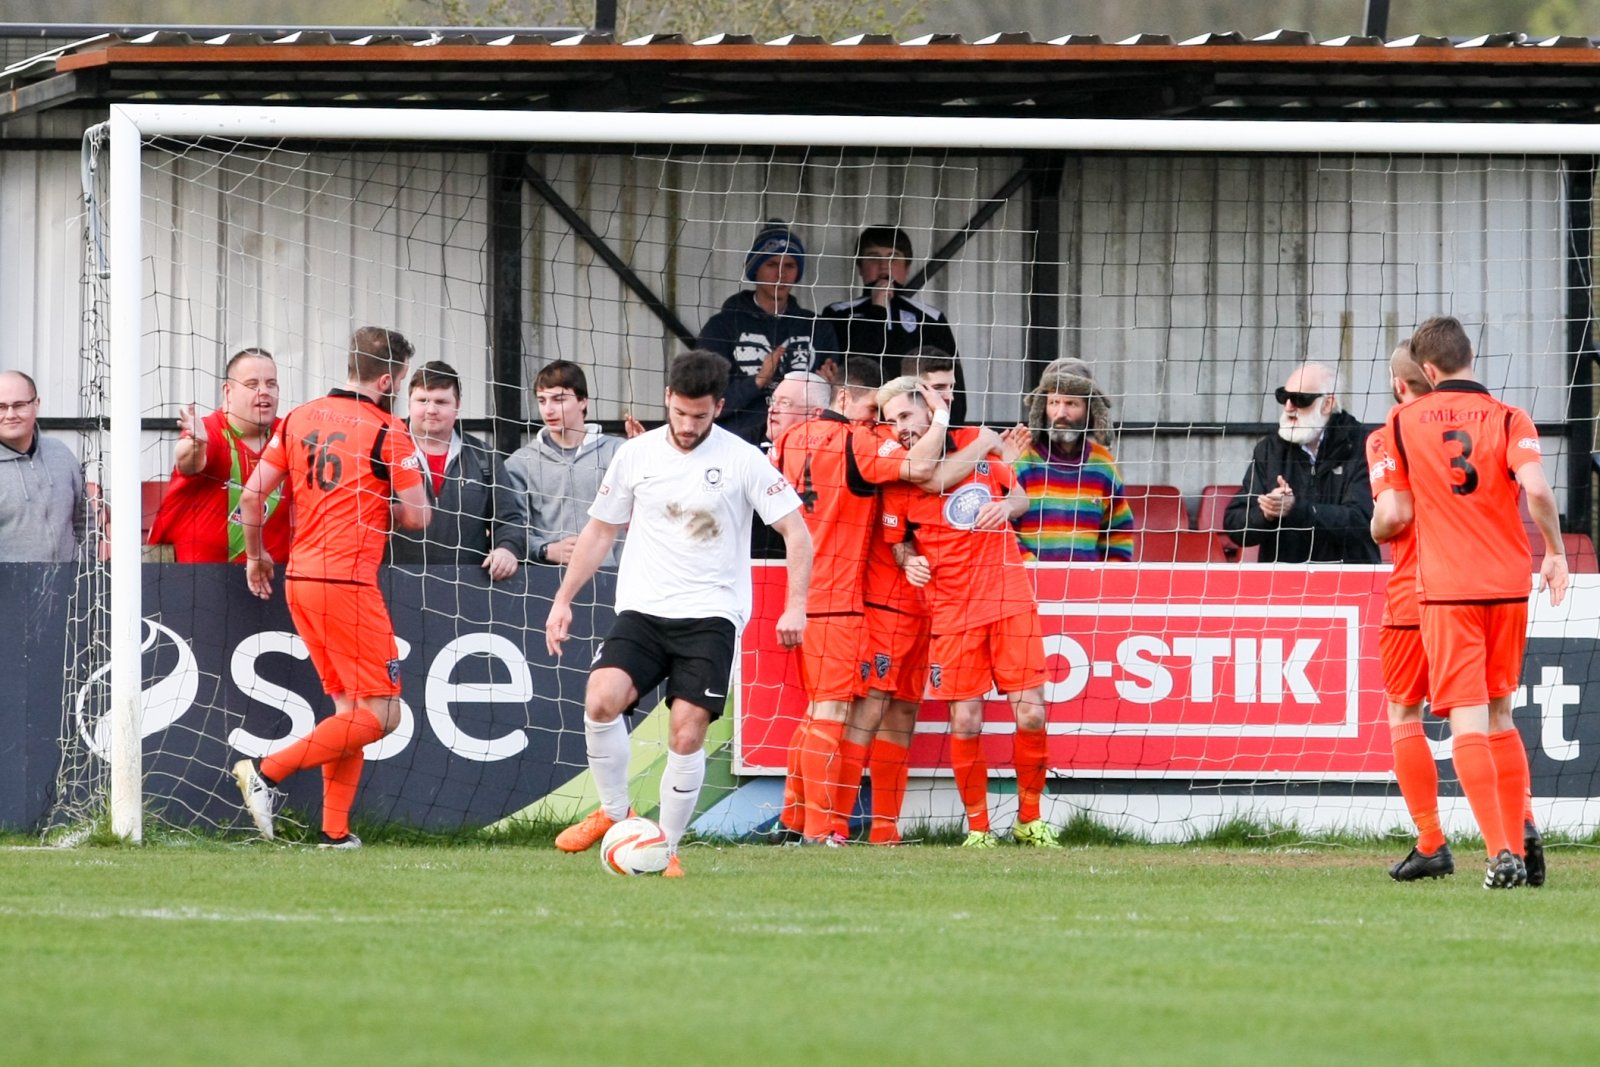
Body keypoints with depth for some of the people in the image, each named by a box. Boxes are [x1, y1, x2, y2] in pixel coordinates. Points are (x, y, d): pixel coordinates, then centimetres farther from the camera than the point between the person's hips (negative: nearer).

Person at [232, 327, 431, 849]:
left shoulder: (299, 419, 9)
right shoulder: (388, 431, -8)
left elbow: (251, 497, 9)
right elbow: (417, 516, -7)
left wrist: (256, 556, 24)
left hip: (299, 580, 8)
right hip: (348, 583, -8)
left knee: (348, 705, 15)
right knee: (380, 714, -4)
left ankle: (335, 830, 9)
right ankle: (267, 771, -13)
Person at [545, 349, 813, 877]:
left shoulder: (744, 461, -2)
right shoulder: (636, 455, 6)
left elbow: (796, 531, -1)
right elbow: (600, 531, 18)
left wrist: (795, 605, -13)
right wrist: (563, 600, 14)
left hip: (711, 615, -2)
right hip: (642, 611, 2)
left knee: (686, 734, -12)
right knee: (601, 698, -23)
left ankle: (666, 849, 4)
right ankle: (613, 811, -2)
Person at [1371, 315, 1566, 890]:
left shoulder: (1403, 422, 2)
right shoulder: (1509, 420, -1)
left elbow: (1393, 517, 2)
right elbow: (1537, 489, -16)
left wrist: (1377, 525, 25)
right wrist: (1555, 551, 0)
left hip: (1445, 589, -2)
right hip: (1509, 583, 2)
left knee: (1468, 721, -6)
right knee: (1500, 713, 18)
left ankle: (1501, 852, -20)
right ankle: (1517, 846, 17)